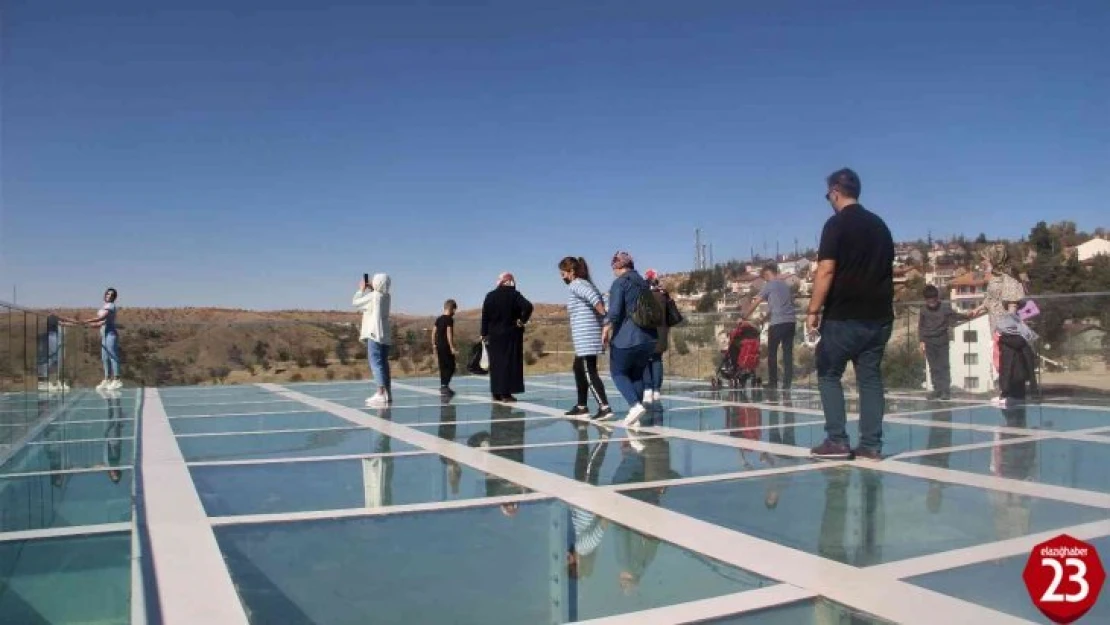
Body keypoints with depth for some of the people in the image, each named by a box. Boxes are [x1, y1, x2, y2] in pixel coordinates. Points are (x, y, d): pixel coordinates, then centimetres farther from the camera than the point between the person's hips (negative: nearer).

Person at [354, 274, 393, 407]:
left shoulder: (373, 296, -11)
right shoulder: (386, 296, 10)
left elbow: (355, 302, 0)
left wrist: (361, 289, 12)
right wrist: (370, 289, 20)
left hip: (375, 334, -8)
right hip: (385, 335, 8)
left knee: (376, 363, -10)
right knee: (383, 363, 12)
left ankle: (381, 394, -17)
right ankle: (388, 394, 14)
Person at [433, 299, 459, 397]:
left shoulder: (439, 319, 11)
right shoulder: (449, 319, -10)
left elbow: (434, 332, 12)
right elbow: (449, 333, -17)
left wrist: (434, 345, 20)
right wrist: (452, 347, -16)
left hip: (439, 345, 8)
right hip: (446, 346, -8)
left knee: (443, 367, 14)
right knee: (450, 367, -4)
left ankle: (443, 386, 18)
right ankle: (445, 385, -17)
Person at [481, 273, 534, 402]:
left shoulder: (490, 296, 3)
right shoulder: (514, 295, -6)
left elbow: (485, 316, 1)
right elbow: (528, 306, -21)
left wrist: (484, 334, 6)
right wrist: (522, 321, -8)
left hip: (494, 334, 3)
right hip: (511, 334, -3)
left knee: (496, 363, 9)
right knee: (510, 363, 1)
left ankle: (496, 393, 11)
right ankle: (506, 393, -2)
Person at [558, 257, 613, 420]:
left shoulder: (575, 285, -8)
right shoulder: (585, 284, 20)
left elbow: (594, 298, -24)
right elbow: (597, 299, 13)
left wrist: (606, 318, -24)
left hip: (585, 336, -10)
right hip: (586, 336, 10)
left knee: (589, 372, -11)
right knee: (579, 368, 19)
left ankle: (604, 407, -17)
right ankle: (582, 406, 27)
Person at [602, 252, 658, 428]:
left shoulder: (620, 283, -6)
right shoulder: (643, 283, 16)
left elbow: (615, 310, -17)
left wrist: (608, 327, -8)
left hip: (626, 337, -7)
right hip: (649, 337, 7)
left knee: (618, 373, 6)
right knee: (637, 374, 14)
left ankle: (635, 405, -15)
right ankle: (635, 417, 10)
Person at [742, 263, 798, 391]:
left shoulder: (769, 285, 2)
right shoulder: (786, 285, 20)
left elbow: (755, 304, 1)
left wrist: (744, 317, 7)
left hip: (778, 322, -6)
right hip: (791, 321, 6)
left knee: (772, 353, 5)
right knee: (788, 353, 6)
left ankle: (773, 383, 6)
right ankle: (787, 384, 5)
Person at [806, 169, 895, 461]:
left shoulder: (837, 224, -7)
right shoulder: (880, 225, 14)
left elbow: (826, 271, -14)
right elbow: (887, 269, 17)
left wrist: (813, 310, -11)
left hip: (844, 316, -6)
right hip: (879, 316, 6)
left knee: (829, 375, 6)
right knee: (871, 378, 9)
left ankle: (837, 441, 2)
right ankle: (871, 445, 8)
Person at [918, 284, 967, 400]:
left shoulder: (945, 307, -4)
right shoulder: (924, 310, 1)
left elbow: (956, 316, 5)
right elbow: (920, 326, 6)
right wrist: (921, 341, 2)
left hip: (942, 341, -2)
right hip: (929, 343, 2)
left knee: (944, 366, -1)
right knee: (933, 368, 6)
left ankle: (946, 390, 2)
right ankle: (937, 389, 11)